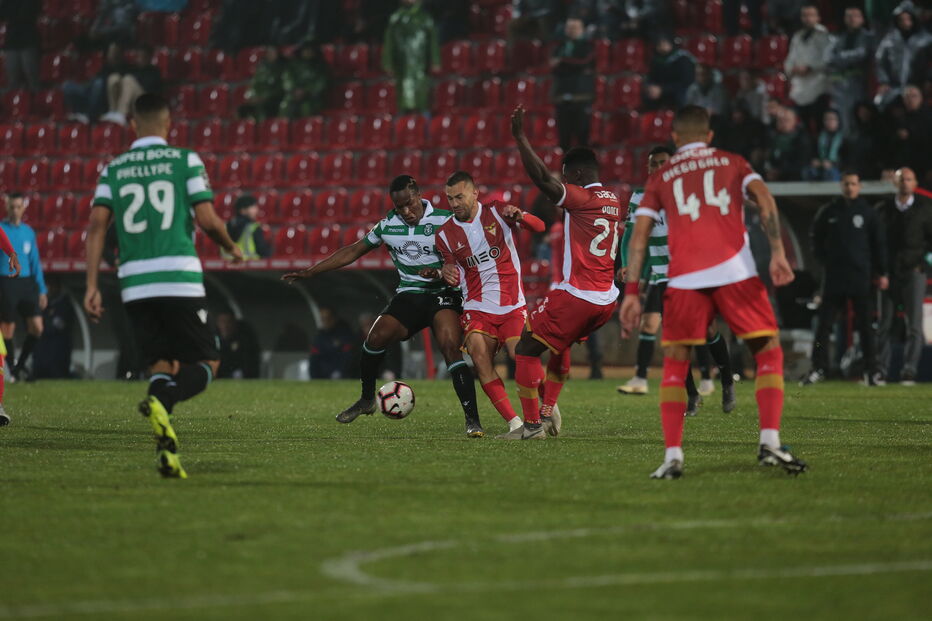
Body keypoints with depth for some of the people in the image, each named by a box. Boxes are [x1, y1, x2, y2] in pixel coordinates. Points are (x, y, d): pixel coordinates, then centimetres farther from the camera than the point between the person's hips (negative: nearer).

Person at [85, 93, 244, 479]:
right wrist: (232, 248, 17)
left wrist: (92, 287, 3)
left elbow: (97, 226, 3)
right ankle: (160, 402, -25)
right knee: (207, 364, 6)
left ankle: (167, 454, -5)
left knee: (163, 366, 12)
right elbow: (207, 219, -3)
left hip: (134, 283, 4)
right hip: (180, 280, -4)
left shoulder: (114, 169, 12)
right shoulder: (185, 160, 3)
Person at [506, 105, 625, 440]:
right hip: (606, 299, 8)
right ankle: (548, 413, 27)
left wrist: (520, 137, -21)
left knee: (527, 349, 3)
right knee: (560, 344, 30)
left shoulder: (580, 198, -13)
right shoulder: (613, 201, 12)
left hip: (576, 296, -8)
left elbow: (542, 177, -24)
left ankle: (532, 424, -1)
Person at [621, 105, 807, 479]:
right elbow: (764, 199, 2)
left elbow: (640, 234, 11)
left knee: (674, 365, 11)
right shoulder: (731, 162, 19)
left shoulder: (661, 177, 20)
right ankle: (769, 444, -5)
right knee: (769, 352, 10)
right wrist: (778, 254, -3)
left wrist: (631, 292, 10)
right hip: (735, 271, -1)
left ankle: (672, 457, -1)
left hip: (685, 278, 1)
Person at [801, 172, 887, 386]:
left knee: (865, 324, 0)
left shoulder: (868, 213, 4)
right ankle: (818, 368, 2)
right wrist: (823, 259, 4)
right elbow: (816, 237, 17)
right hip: (833, 277, 1)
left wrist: (881, 273, 5)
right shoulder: (829, 211, 6)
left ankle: (871, 370, 4)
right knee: (824, 324, -1)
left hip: (861, 277, -1)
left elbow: (879, 244, 8)